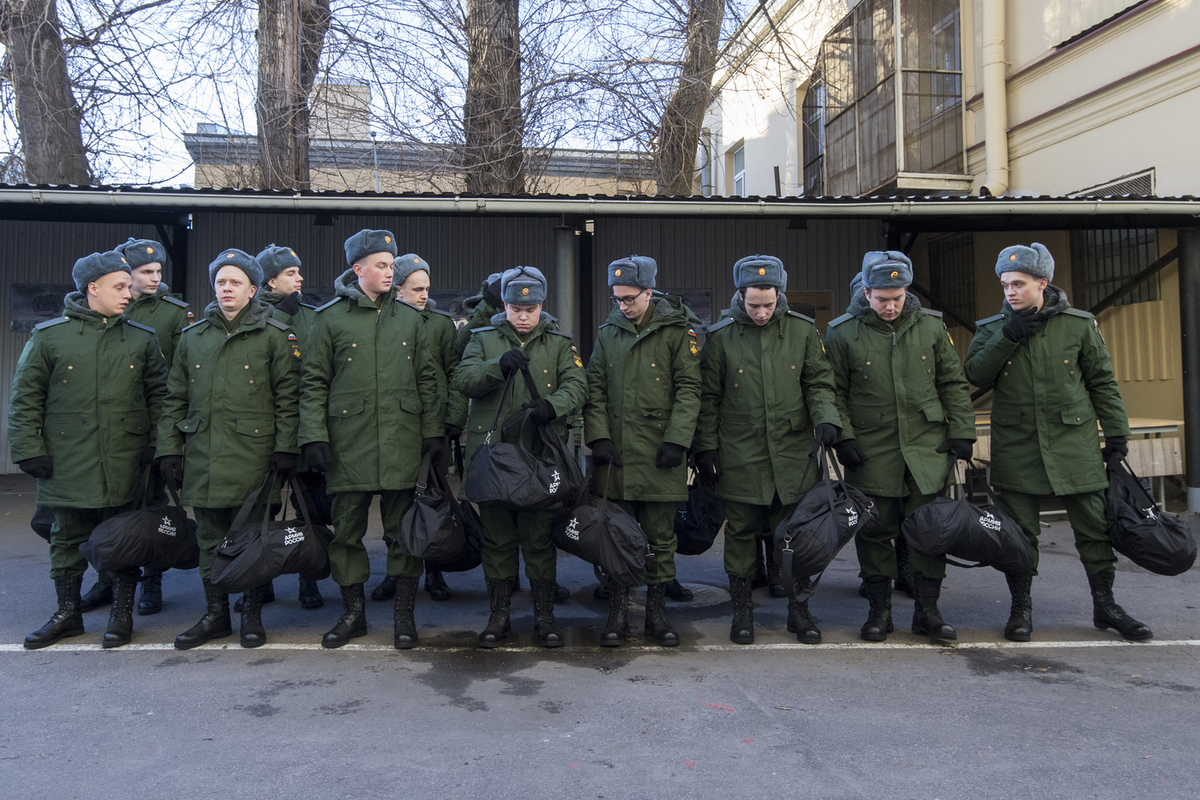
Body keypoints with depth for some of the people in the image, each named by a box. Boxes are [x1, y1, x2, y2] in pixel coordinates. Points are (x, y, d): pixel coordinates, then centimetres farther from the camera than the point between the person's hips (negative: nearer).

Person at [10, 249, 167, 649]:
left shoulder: (142, 339, 6)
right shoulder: (49, 336, 0)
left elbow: (159, 393, 11)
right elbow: (25, 398, 3)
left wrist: (157, 442, 2)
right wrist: (29, 448, -3)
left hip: (125, 464, 1)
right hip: (67, 463, -1)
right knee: (67, 537, 11)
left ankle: (122, 613, 21)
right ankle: (68, 612, 26)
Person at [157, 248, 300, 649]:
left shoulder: (273, 336, 2)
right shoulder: (192, 336, 13)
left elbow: (287, 396, -2)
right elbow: (175, 398, 15)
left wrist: (285, 448, -8)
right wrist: (169, 448, 7)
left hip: (253, 456, -4)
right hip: (203, 458, 4)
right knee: (210, 539, 10)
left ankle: (252, 614, 16)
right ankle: (215, 613, 22)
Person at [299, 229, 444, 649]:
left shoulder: (409, 318, 10)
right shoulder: (330, 319, 4)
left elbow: (428, 379, 12)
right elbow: (314, 383, 4)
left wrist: (433, 430, 6)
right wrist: (314, 435, -5)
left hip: (402, 442, 1)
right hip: (348, 443, -1)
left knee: (404, 530, 5)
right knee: (347, 531, 7)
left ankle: (404, 614, 17)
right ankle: (353, 611, 22)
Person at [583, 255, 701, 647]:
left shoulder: (677, 330, 0)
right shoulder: (608, 333, 11)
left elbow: (688, 388, -2)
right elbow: (595, 390, 11)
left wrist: (676, 440, -11)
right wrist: (598, 436, -2)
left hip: (661, 454, -2)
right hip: (616, 454, 3)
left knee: (660, 537, 7)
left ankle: (657, 612, 20)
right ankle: (617, 613, 17)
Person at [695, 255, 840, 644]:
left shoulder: (803, 330, 3)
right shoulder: (720, 337, 0)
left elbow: (819, 382, 8)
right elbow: (708, 397, 4)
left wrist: (826, 417, -10)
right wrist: (706, 447, 0)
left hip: (794, 452, 1)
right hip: (740, 456, -1)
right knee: (741, 533, 7)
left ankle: (799, 608, 22)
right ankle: (742, 609, 21)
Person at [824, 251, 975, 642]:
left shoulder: (931, 326, 6)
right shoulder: (842, 334, -2)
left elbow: (953, 383, 11)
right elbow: (833, 392, 2)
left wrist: (961, 431, 4)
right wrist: (842, 436, -7)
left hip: (927, 449, 2)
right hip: (871, 453, -2)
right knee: (875, 532, 4)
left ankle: (927, 610, 18)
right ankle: (879, 611, 18)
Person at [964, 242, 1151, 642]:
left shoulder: (1079, 325, 2)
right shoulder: (992, 329, 4)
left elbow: (1102, 381, 8)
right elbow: (974, 375, -9)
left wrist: (1116, 433, 6)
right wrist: (1008, 336, -16)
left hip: (1074, 441, 0)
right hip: (1016, 445, 0)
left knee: (1094, 525, 5)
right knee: (1019, 530, 3)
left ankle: (1105, 604, 21)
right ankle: (1021, 608, 16)